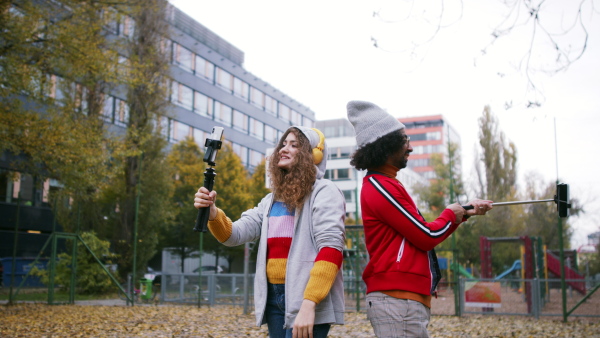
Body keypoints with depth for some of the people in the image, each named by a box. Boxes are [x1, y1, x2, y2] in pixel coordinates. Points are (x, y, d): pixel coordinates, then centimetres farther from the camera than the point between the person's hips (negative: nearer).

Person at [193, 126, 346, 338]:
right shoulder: (272, 200, 15)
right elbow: (234, 234, 8)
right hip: (274, 297, 7)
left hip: (305, 301, -7)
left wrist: (309, 304, -24)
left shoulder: (323, 192, -6)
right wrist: (212, 213, -13)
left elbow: (331, 250, -16)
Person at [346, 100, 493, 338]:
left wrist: (464, 212, 20)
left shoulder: (382, 183, 17)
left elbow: (422, 233, 22)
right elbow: (427, 236, -13)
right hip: (398, 301, -10)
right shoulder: (381, 187, -14)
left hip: (403, 299, 10)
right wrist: (451, 215, 6)